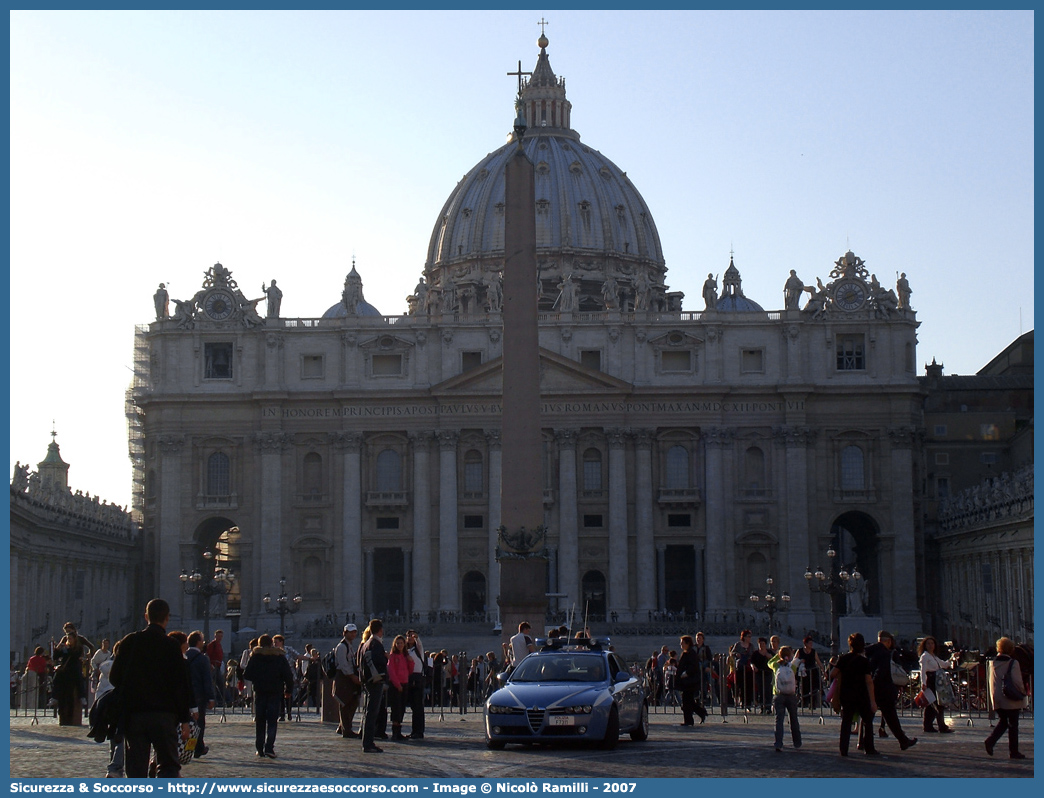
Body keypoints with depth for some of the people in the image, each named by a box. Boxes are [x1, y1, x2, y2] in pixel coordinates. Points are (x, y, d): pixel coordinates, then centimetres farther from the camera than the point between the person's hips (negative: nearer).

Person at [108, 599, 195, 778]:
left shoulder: (129, 642, 3)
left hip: (133, 715, 2)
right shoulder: (171, 646, -3)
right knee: (169, 765, 4)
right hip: (164, 714, -2)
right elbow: (182, 686, -4)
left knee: (136, 769, 7)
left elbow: (114, 678, 4)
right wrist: (185, 719, 0)